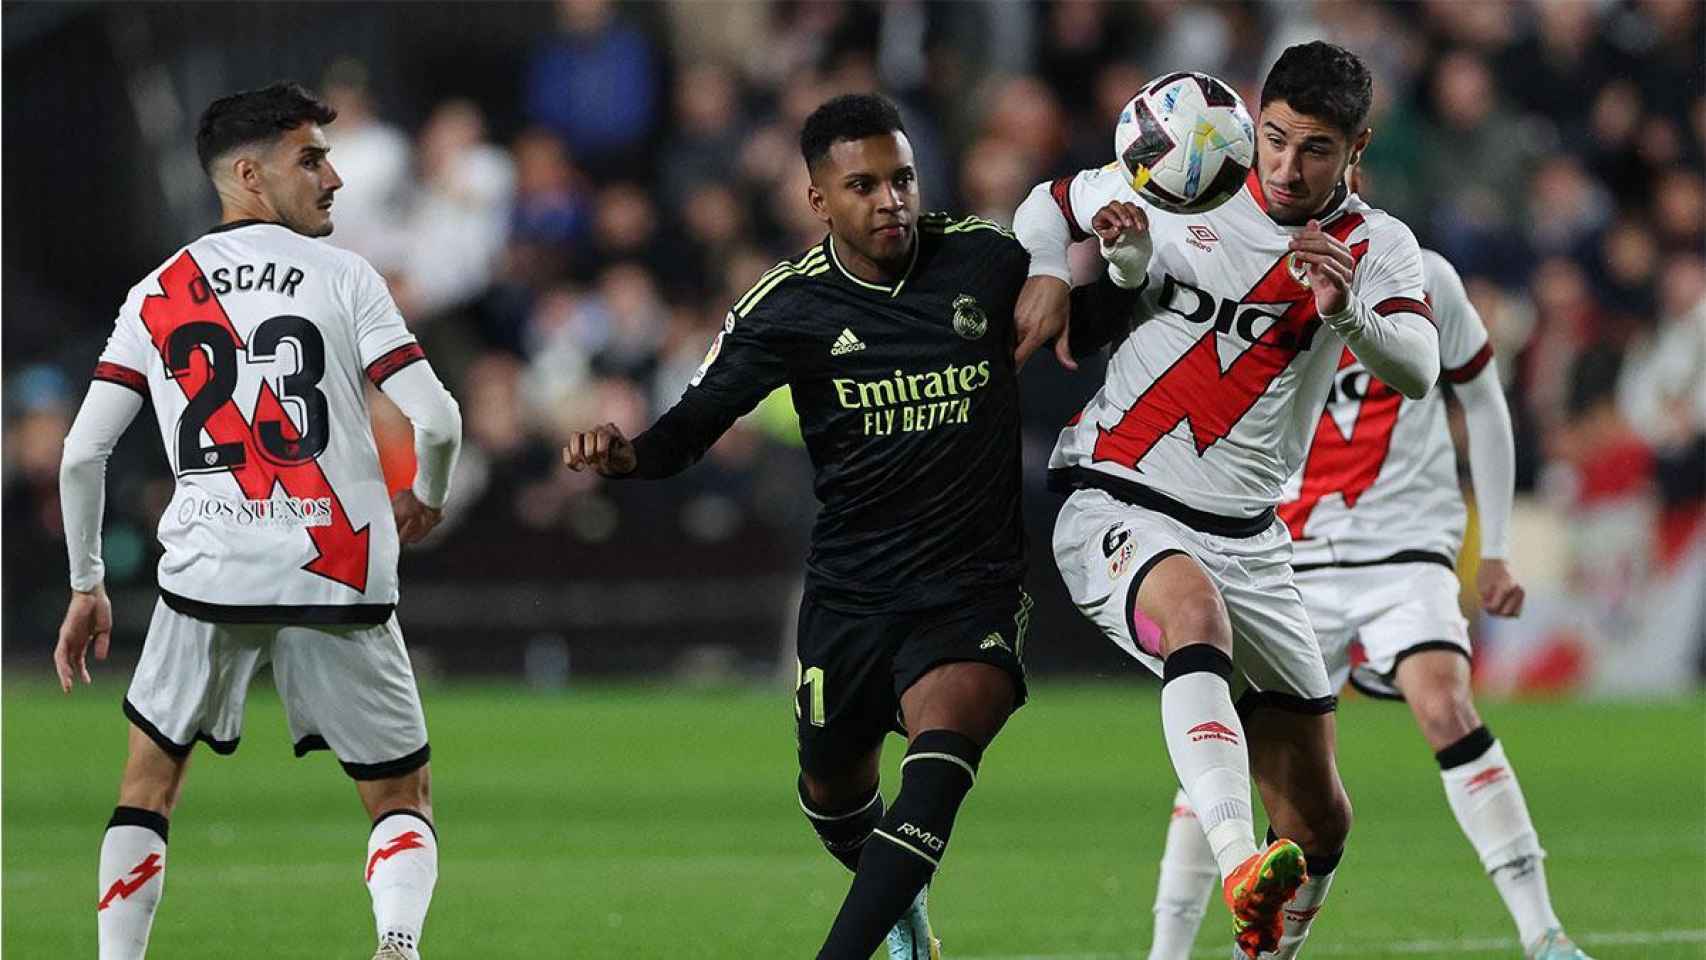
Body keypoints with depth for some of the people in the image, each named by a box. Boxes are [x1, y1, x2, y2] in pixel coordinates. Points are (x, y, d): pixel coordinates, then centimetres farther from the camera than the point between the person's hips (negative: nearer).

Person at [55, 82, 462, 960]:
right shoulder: (342, 277, 1)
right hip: (340, 580, -2)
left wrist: (86, 587, 16)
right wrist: (425, 499, 15)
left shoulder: (157, 294, 9)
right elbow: (436, 419, -6)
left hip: (207, 577, 2)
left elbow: (82, 451, 5)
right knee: (401, 801, 9)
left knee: (149, 782, 19)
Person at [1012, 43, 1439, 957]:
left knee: (1319, 822, 4)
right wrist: (1048, 286, -1)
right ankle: (1240, 871, -58)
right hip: (1118, 505, -4)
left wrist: (1348, 312, -37)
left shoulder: (1378, 248, 2)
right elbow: (1047, 208, 19)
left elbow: (1417, 374, -18)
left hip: (1246, 538, 4)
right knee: (1194, 609, -39)